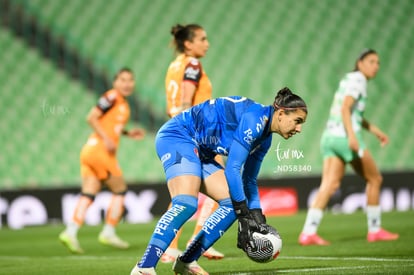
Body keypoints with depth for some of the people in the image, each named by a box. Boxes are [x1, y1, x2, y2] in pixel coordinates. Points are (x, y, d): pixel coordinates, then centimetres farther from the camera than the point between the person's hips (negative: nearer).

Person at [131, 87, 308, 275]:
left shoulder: (264, 138, 8)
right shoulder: (254, 120, -23)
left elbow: (249, 180, 18)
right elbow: (232, 169, -25)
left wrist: (257, 218, 7)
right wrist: (244, 217, -21)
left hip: (200, 151, 10)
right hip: (176, 137, -10)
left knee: (232, 204, 1)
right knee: (186, 203, -30)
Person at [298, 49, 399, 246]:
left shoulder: (349, 79, 22)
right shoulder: (358, 79, -7)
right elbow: (345, 108, -19)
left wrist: (375, 130, 34)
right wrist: (352, 136, -28)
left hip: (330, 137, 8)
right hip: (345, 137, -8)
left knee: (329, 185, -5)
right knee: (375, 179, 9)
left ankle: (308, 232, -20)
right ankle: (374, 230, 15)